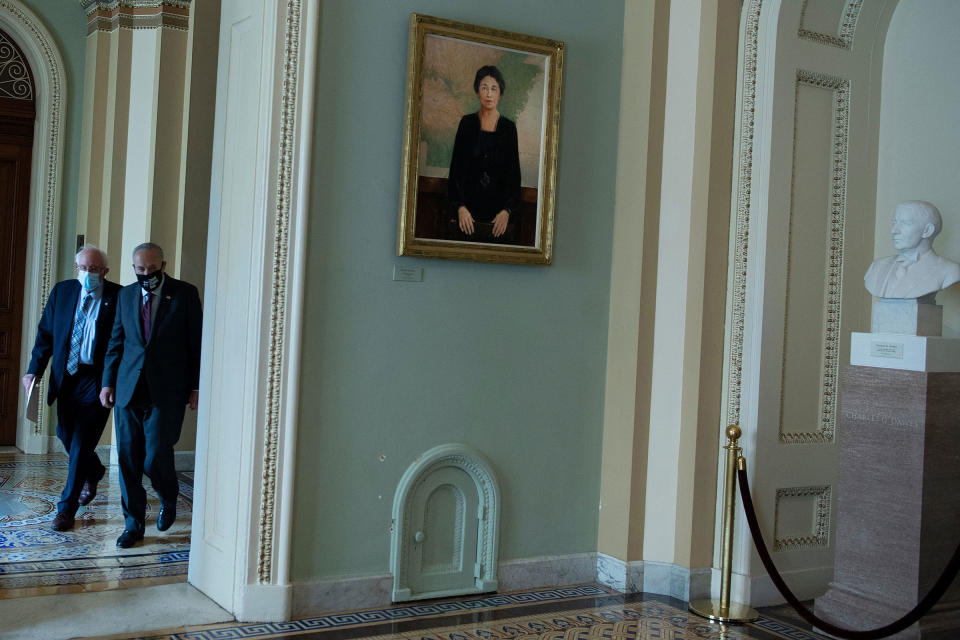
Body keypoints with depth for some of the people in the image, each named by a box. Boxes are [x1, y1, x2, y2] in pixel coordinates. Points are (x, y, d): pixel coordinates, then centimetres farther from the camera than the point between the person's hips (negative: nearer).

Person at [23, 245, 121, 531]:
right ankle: (93, 473, 46)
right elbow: (46, 333, 11)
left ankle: (67, 508, 4)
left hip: (98, 379, -5)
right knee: (67, 436, 16)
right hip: (67, 376, 5)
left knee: (81, 443, -5)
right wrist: (34, 369, 1)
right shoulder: (62, 291, 6)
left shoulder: (119, 297, -8)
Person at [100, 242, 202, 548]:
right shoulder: (126, 295, 12)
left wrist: (196, 386, -3)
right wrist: (108, 381, 10)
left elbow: (197, 343, 0)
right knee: (128, 457, 4)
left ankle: (169, 499, 24)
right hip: (129, 388, 4)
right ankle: (133, 523, 16)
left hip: (167, 391, -4)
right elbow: (116, 341, 17)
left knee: (155, 458, -8)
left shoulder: (185, 293, -1)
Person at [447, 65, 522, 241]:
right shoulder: (467, 123, 3)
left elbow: (514, 173, 3)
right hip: (469, 203, 0)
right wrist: (460, 207, -11)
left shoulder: (509, 127, 4)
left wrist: (507, 210, -10)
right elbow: (456, 167, 1)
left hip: (499, 204, 0)